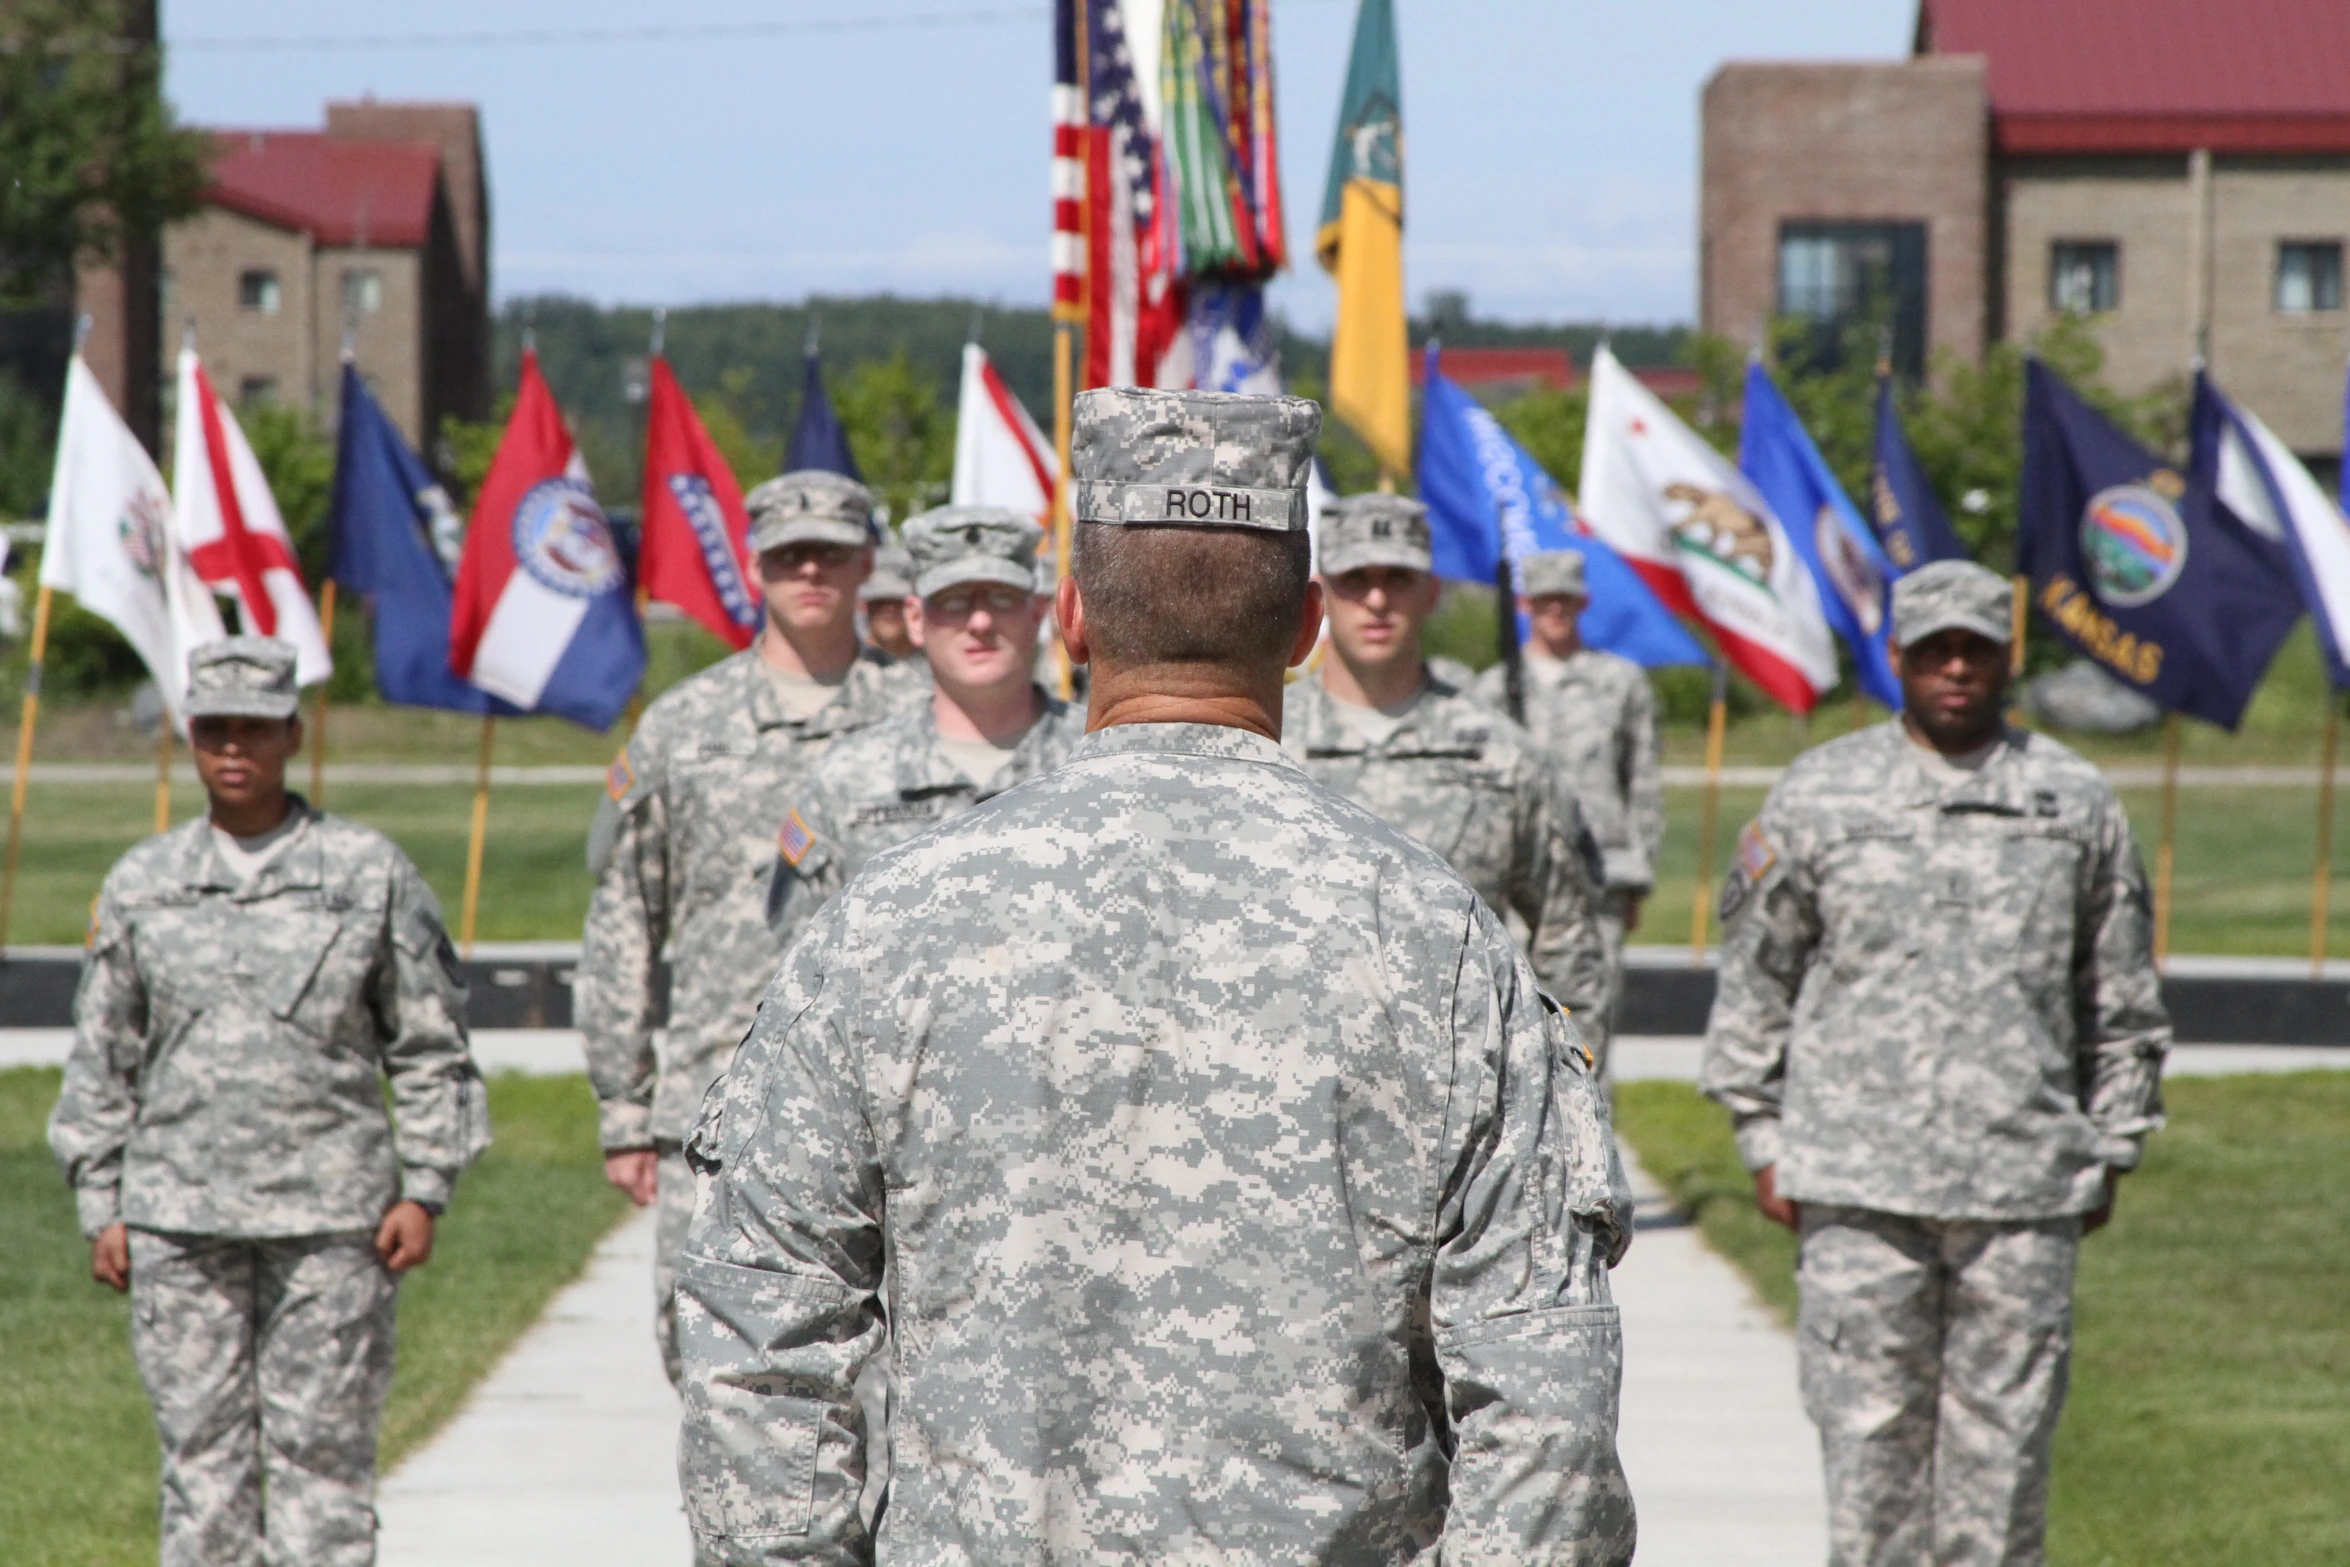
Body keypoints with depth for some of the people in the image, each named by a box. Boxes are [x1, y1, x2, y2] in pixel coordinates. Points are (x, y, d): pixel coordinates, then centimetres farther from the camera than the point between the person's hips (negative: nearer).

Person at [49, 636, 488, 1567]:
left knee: (322, 1450, -1)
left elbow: (431, 1047, 5)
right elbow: (102, 1058, 12)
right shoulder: (141, 885, 9)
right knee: (201, 1447, 3)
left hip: (329, 1219, -2)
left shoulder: (370, 875, 3)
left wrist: (424, 1191, -2)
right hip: (179, 1217, 2)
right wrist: (100, 1208, 8)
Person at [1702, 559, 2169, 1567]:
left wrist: (2111, 1146, 12)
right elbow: (1754, 982, 9)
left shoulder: (2076, 804, 9)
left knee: (2006, 1428, 2)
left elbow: (2121, 995, 15)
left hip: (2025, 1183, 1)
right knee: (1870, 1426, -2)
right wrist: (1765, 1141, 6)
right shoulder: (1818, 799, 5)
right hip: (1858, 1181, -1)